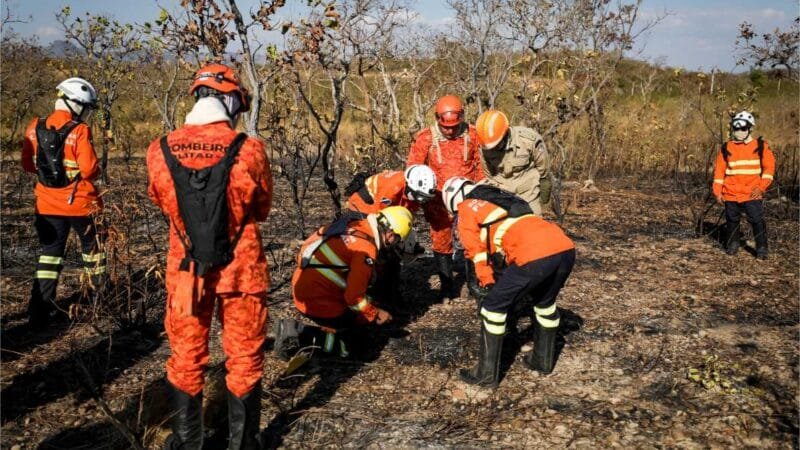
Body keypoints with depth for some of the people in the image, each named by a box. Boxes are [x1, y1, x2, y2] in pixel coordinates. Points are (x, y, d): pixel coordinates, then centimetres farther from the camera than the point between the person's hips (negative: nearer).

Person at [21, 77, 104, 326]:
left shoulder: (35, 128, 0)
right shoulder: (79, 131, -16)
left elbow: (28, 165, 7)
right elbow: (89, 168, -20)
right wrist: (94, 173, 2)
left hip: (47, 204, 4)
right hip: (79, 203, -4)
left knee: (49, 253, 8)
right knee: (90, 242, 20)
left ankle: (40, 310, 3)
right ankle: (99, 285, 34)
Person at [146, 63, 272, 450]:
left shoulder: (161, 151, -8)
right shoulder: (249, 150, -14)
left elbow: (163, 203, 7)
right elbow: (262, 209, -1)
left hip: (185, 269, 2)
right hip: (241, 269, -2)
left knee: (185, 358, 18)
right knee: (244, 358, 14)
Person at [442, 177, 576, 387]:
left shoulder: (466, 209, 16)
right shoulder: (501, 197, 37)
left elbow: (478, 251, 13)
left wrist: (487, 283, 25)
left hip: (536, 255, -7)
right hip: (565, 246, 7)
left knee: (494, 306, 9)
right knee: (545, 302, 31)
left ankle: (487, 373, 13)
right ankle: (543, 360, 41)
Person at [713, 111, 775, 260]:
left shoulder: (760, 145, 0)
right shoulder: (726, 148, 4)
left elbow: (769, 166, 1)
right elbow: (719, 170, 5)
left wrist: (762, 186, -8)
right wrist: (717, 191, 1)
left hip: (752, 193, -2)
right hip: (730, 193, 2)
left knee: (757, 220, -6)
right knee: (732, 220, 12)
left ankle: (762, 248, 3)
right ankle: (732, 245, 27)